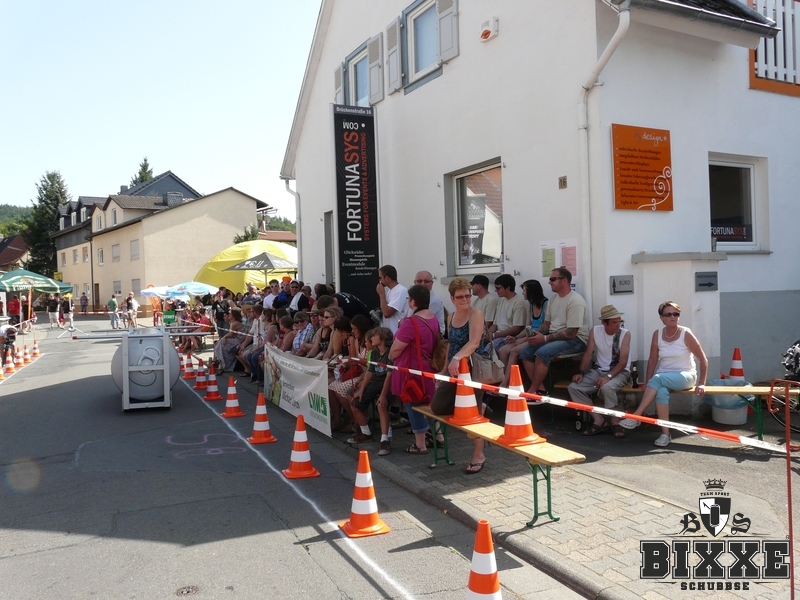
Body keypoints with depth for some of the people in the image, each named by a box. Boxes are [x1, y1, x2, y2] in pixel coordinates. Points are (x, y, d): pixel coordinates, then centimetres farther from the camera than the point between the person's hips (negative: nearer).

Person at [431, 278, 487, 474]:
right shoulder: (451, 318, 12)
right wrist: (445, 369, 18)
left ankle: (479, 456, 9)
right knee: (437, 407, 1)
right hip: (453, 369, 8)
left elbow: (474, 342, -25)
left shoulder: (476, 314, -11)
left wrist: (457, 358, -40)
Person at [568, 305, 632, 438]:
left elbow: (623, 361, -18)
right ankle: (599, 420, -9)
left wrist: (609, 376, -32)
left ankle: (615, 423, -15)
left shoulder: (625, 333, -13)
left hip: (619, 372, -4)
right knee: (573, 387, -15)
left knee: (606, 387, -37)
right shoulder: (595, 331, -2)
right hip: (598, 370, 5)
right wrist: (581, 373, -13)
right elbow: (588, 354, 1)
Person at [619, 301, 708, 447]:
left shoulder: (686, 334, -9)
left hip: (685, 376, -3)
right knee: (661, 391, -33)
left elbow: (703, 360, -5)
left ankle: (637, 416, -32)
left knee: (657, 379, -33)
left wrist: (701, 384, -11)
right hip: (663, 378, 3)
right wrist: (648, 384, -4)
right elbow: (652, 360, 4)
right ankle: (665, 433, -30)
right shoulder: (657, 334, 2)